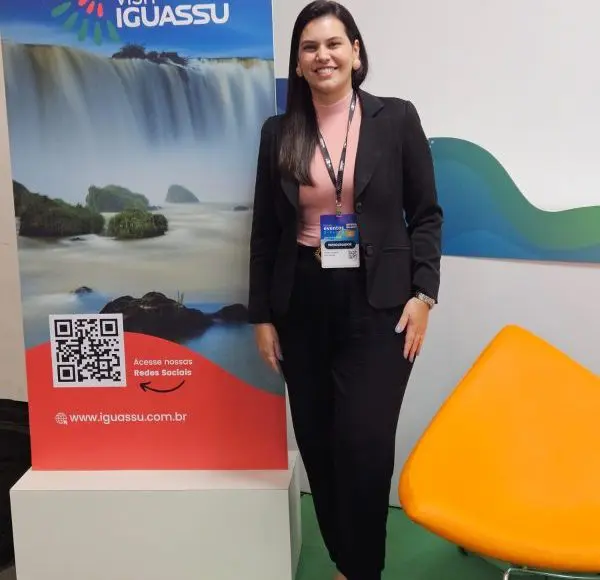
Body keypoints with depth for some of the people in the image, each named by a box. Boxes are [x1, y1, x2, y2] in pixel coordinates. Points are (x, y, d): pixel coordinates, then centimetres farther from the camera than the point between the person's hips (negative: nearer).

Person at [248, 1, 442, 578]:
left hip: (376, 304, -2)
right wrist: (262, 315, 4)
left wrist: (423, 293, -7)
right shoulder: (278, 132, 6)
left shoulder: (396, 118, 1)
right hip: (302, 305, 3)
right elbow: (265, 231, 7)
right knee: (318, 445, 8)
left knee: (365, 446, -7)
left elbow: (426, 214, 2)